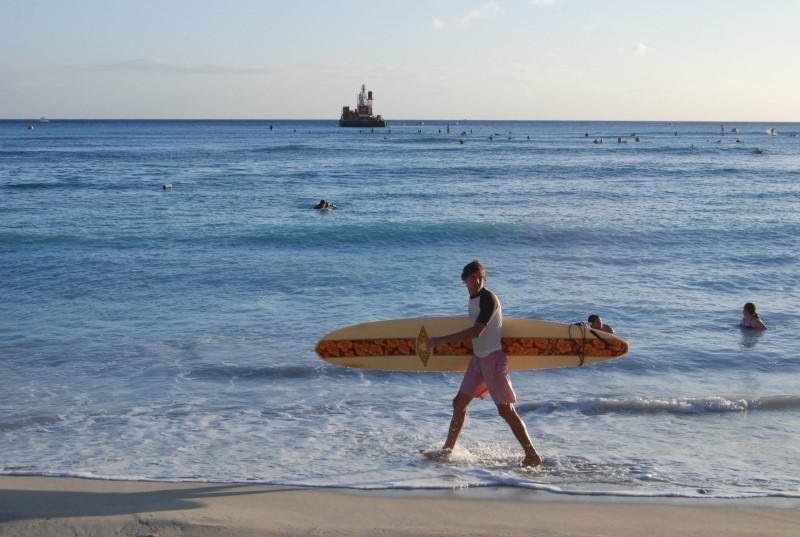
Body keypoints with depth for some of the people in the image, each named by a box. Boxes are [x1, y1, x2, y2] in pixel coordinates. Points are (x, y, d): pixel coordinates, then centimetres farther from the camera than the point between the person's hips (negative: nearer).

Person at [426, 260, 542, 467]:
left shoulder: (488, 298, -16)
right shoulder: (473, 299, 11)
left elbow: (476, 332, -23)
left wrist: (441, 340, -21)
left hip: (493, 357, -9)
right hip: (478, 357, 9)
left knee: (505, 409, -12)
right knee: (459, 402, 14)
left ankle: (533, 456, -9)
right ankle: (447, 450, 26)